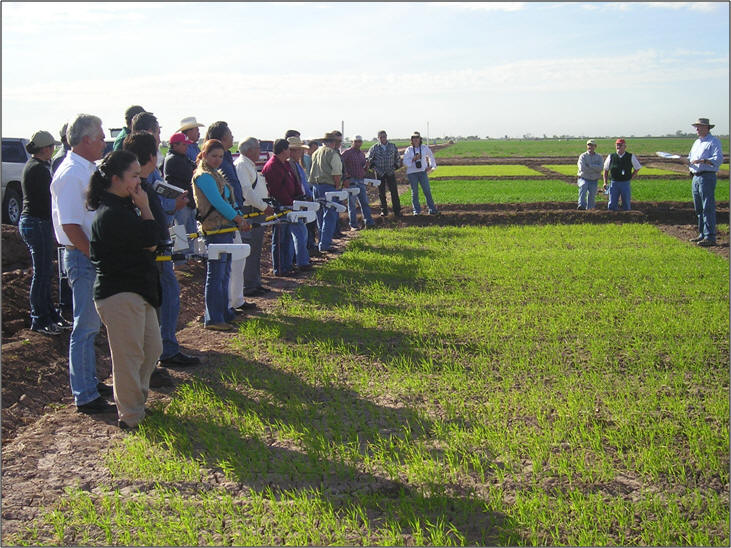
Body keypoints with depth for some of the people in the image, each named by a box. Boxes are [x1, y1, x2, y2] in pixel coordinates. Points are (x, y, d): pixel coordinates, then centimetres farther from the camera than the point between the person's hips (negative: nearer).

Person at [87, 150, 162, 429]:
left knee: (152, 349, 18)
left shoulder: (121, 207, 13)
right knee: (129, 356, -1)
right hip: (120, 294, -10)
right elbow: (150, 239, -20)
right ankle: (131, 417, 11)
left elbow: (147, 243, 12)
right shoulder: (111, 214, -21)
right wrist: (144, 207, -11)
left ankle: (136, 399, 34)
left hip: (137, 290, 10)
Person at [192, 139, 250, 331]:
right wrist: (237, 218, -14)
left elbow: (228, 199, 21)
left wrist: (240, 217, 9)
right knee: (216, 274, -9)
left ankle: (224, 312, 25)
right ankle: (212, 319, -6)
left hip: (225, 228, 10)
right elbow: (217, 201, -18)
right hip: (215, 229, -10)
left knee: (224, 272, 15)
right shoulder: (203, 175, -10)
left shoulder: (216, 175, 21)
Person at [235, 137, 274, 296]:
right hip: (248, 213, -11)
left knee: (256, 249, 16)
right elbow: (246, 190, -21)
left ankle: (255, 284, 24)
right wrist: (263, 207, -20)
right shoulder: (241, 165, -13)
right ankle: (248, 287, -3)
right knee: (249, 251, -8)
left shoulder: (250, 165, 20)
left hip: (257, 213, 11)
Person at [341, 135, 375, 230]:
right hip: (351, 181, -6)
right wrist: (346, 174, -18)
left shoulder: (362, 153, 16)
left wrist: (366, 166, 2)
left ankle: (368, 222, 9)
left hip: (361, 180, 6)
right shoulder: (347, 152, -6)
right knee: (352, 203, -1)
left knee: (365, 202, 5)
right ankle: (353, 225, 2)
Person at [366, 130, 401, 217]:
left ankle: (397, 211, -2)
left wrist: (395, 166, 6)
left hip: (391, 173, 0)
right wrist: (373, 166, -4)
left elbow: (397, 158, 16)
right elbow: (368, 159, 6)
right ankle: (384, 210, 15)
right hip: (380, 174, 0)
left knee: (394, 192, -5)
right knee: (381, 193, 5)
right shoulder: (374, 148, -1)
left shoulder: (393, 146, 4)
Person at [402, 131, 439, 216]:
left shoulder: (424, 148, 6)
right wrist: (413, 159, -16)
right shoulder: (409, 150, 3)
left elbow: (431, 156, 23)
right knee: (414, 191, 2)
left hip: (422, 172, 1)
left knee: (427, 190, -5)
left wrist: (431, 166, 15)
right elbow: (405, 162, -3)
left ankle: (432, 209, 0)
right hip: (412, 173, -1)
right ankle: (416, 210, 9)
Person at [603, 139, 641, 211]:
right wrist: (605, 182, 6)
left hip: (625, 184, 0)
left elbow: (637, 168, 14)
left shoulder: (631, 157, 1)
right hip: (614, 183, 0)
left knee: (626, 204, 4)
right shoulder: (611, 156, 4)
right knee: (612, 204, -1)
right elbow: (606, 169, 13)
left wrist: (630, 178, 5)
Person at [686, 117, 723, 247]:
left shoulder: (714, 141, -5)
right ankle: (702, 234, 19)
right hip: (696, 177, 9)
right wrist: (687, 162, 3)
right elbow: (691, 159, 26)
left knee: (708, 208, -11)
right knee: (699, 208, 11)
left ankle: (710, 237, -12)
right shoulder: (697, 142, 21)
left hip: (707, 177, -9)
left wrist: (703, 161, -28)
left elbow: (719, 159, -16)